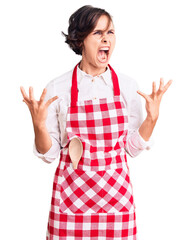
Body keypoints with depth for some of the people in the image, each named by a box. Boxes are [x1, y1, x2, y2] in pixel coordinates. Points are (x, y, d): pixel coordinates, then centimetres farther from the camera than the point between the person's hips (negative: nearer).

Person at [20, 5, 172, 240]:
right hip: (71, 193, -1)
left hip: (116, 193, 1)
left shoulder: (127, 85, 1)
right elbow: (49, 154, 1)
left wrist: (152, 117, -6)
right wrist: (39, 124, -16)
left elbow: (132, 148, 6)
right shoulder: (57, 88, -4)